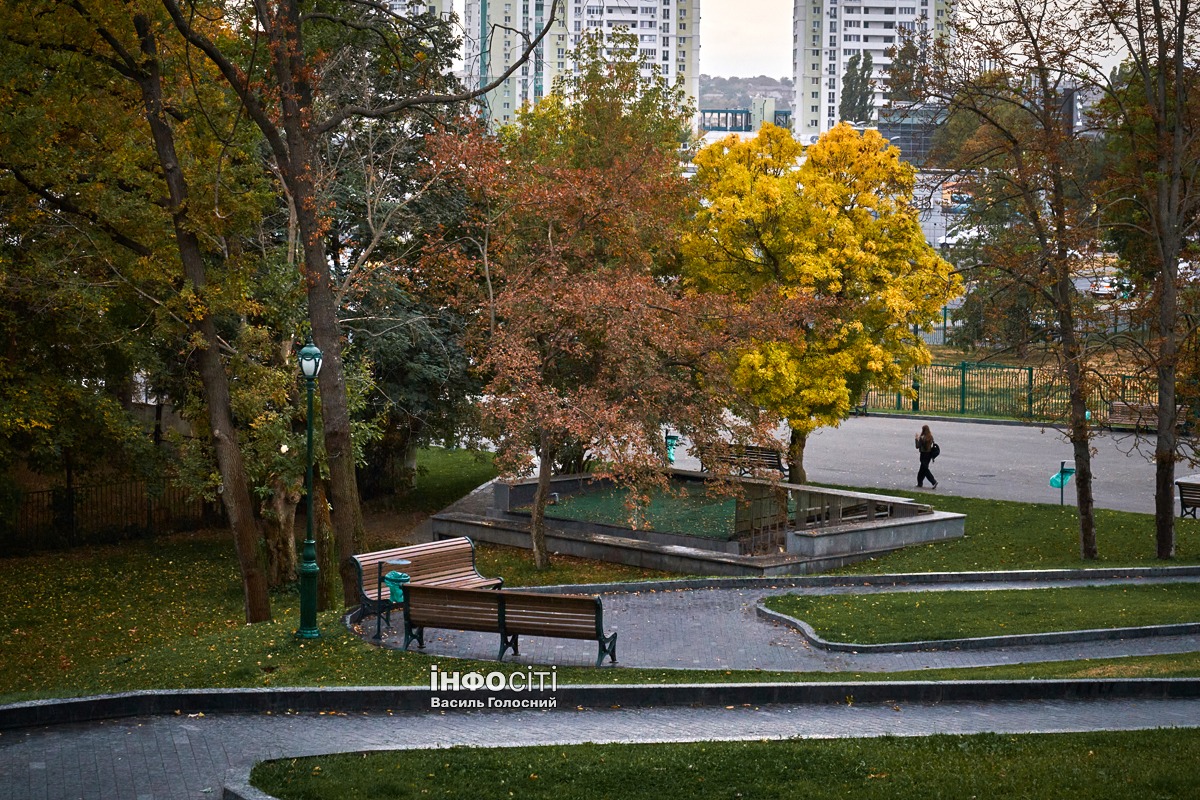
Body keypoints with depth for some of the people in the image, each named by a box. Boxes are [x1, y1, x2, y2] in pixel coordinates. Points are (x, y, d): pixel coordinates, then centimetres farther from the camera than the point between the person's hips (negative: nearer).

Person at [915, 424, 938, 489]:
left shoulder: (922, 438, -18)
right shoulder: (931, 437, 3)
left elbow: (917, 446, -16)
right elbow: (932, 445, 7)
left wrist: (917, 439, -6)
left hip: (924, 454, -7)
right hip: (929, 454, 7)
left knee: (925, 469, -1)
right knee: (922, 469, 17)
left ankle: (934, 482, -13)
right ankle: (920, 483, 24)